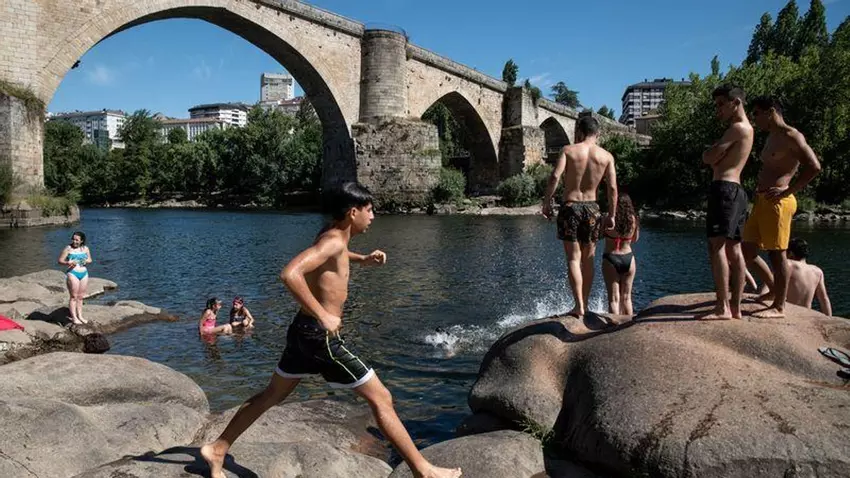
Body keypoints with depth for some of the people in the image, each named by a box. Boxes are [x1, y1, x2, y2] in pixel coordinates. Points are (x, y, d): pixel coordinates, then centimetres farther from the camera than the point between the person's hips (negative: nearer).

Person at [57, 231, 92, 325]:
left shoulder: (85, 248, 8)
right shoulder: (68, 248, -4)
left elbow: (90, 260, 16)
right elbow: (60, 261, -5)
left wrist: (86, 261, -7)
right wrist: (68, 263, -23)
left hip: (84, 273, 5)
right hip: (72, 273, -5)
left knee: (80, 297, 10)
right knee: (74, 297, -4)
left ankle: (80, 316, 16)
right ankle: (74, 317, -2)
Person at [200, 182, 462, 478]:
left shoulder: (332, 235, 10)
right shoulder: (333, 241, -19)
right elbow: (289, 274, -32)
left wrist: (361, 260, 23)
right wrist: (323, 316, -29)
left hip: (304, 330, 10)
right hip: (320, 335, -10)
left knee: (272, 395, 23)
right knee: (381, 399, -3)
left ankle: (217, 450, 32)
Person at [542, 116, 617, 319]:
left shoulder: (569, 150, -4)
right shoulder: (606, 156, 3)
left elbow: (555, 176, -16)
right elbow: (613, 188, -1)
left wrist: (546, 203, -9)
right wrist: (611, 215, 7)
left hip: (570, 207, -2)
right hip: (591, 207, 3)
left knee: (573, 258, 1)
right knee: (588, 259, 14)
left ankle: (579, 306, -7)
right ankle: (585, 304, 21)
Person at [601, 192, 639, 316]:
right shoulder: (633, 220, -3)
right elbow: (635, 239, 12)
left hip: (610, 260, -3)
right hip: (628, 259, 3)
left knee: (614, 298, 2)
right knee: (626, 298, 15)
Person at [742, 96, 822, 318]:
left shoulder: (791, 136, -8)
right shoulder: (771, 137, 20)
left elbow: (814, 166, -18)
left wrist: (787, 191, -18)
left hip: (777, 202, -9)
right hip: (761, 201, 9)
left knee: (776, 254, -4)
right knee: (747, 252, 11)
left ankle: (778, 306, 5)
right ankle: (774, 288, 28)